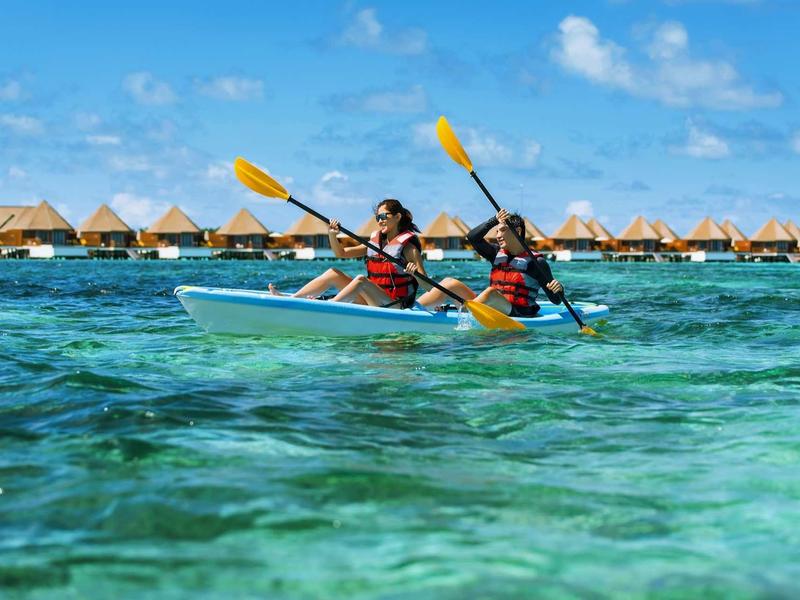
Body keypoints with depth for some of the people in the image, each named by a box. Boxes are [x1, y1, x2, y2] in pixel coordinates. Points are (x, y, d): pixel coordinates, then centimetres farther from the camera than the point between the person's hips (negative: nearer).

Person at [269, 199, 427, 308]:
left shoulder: (408, 246, -6)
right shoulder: (375, 241, 15)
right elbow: (341, 253, 15)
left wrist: (415, 273, -33)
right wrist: (332, 235, -3)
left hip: (395, 307, -7)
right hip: (371, 303, 7)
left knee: (361, 280, -31)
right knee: (333, 273, -1)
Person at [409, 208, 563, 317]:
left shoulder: (536, 262, 0)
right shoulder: (498, 254, 17)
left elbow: (556, 300, -1)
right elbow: (473, 237, 3)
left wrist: (558, 289, -23)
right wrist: (494, 220, -7)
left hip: (517, 317, -6)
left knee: (491, 292, -35)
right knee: (449, 283, -7)